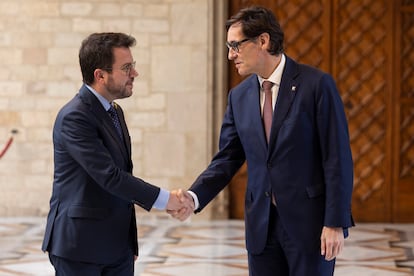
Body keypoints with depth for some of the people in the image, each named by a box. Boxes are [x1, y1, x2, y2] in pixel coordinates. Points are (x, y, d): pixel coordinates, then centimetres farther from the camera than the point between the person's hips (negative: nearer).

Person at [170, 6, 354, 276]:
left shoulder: (317, 84, -9)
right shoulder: (239, 96, 7)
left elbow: (337, 158, -10)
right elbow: (227, 159, 8)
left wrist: (336, 223, -13)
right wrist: (195, 196, -9)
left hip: (310, 220, -5)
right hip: (261, 223, 5)